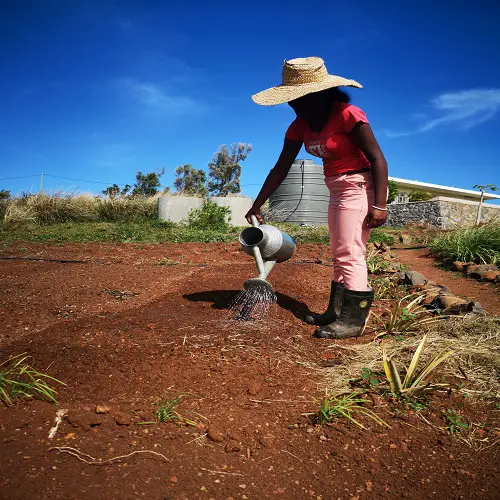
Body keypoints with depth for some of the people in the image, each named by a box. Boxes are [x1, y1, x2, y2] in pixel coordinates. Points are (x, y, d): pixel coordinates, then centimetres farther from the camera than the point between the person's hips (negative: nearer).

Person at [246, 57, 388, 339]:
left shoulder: (347, 115, -19)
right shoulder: (300, 126, 2)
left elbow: (378, 159, -20)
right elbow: (281, 169, 4)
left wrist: (379, 205, -26)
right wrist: (257, 206, 4)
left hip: (360, 186, -8)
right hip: (337, 189, 8)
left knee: (350, 254, -10)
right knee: (340, 255, 13)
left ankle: (353, 320, 0)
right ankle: (337, 313, 24)